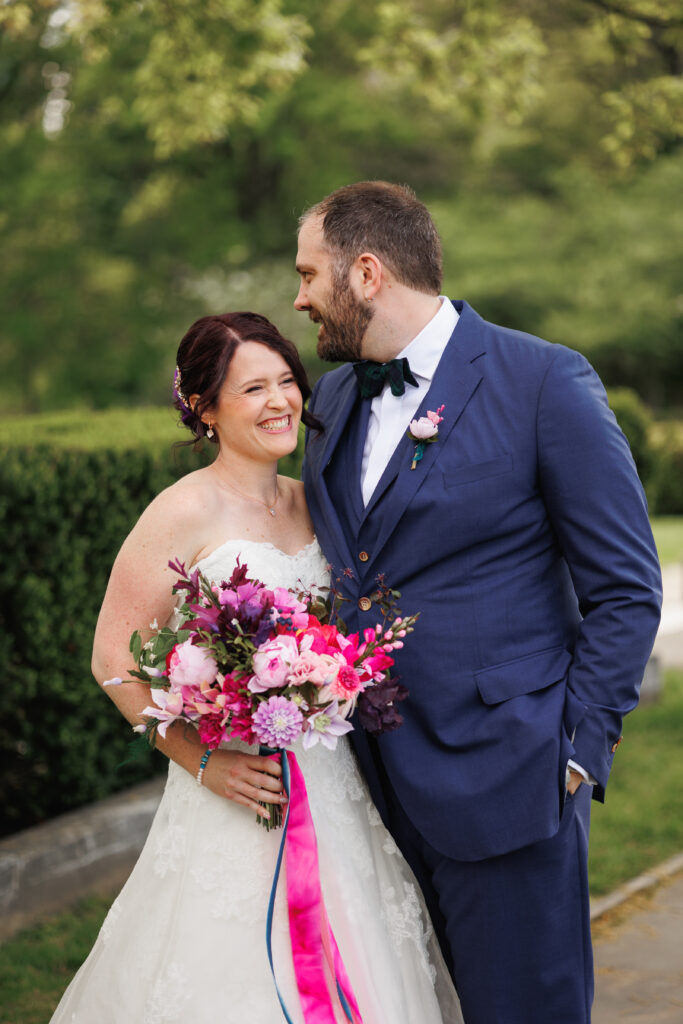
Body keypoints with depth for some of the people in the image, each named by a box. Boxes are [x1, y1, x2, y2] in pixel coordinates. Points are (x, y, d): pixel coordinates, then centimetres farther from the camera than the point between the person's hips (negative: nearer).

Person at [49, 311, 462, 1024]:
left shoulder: (310, 504, 9)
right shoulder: (186, 512, -11)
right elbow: (115, 658, -13)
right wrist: (203, 761, -18)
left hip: (332, 785, 6)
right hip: (236, 789, -6)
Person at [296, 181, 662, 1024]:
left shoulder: (544, 382, -9)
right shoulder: (333, 396, 11)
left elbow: (626, 590, -7)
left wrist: (577, 752, -11)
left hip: (501, 784, -6)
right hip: (368, 782, 6)